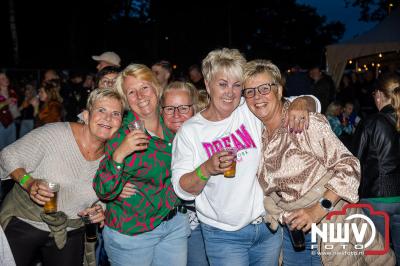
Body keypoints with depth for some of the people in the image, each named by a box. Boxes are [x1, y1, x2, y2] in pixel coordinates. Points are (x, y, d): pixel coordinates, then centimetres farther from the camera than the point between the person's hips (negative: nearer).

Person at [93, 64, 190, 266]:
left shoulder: (172, 126, 0)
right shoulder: (120, 135, -14)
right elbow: (104, 192, -20)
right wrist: (118, 155, -33)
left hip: (176, 224, 5)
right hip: (131, 232, -4)